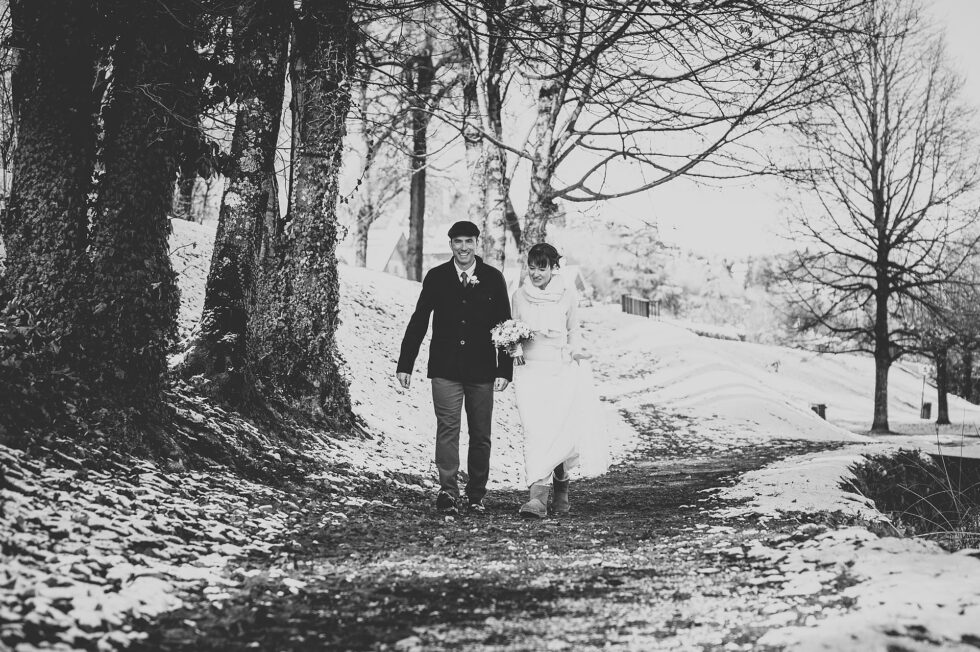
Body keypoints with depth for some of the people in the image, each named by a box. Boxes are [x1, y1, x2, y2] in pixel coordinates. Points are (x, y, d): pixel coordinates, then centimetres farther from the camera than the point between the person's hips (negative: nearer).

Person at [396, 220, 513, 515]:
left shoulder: (493, 279, 4)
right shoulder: (436, 277, 4)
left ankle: (476, 496, 18)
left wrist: (505, 370, -2)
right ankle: (448, 492, -11)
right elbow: (418, 322, 7)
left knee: (481, 435, 7)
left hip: (482, 371, 1)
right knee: (447, 429, -10)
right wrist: (405, 364, 4)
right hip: (445, 370, -1)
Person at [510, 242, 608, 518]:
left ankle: (560, 491, 12)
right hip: (529, 370, 0)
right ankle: (538, 496, -16)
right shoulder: (519, 295, 5)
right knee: (535, 433, -12)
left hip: (562, 371, 0)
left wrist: (576, 350, -2)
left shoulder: (567, 293, 3)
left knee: (559, 433, -6)